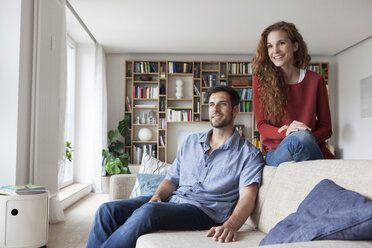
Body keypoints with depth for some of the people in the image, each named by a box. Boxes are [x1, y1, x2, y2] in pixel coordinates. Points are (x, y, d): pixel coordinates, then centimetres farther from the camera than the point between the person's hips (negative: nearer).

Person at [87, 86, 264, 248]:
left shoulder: (249, 154, 2)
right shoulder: (191, 141, 19)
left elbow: (247, 197, -11)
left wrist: (230, 226, -32)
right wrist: (157, 197, -4)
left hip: (205, 209, -5)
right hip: (172, 200, 6)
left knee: (147, 212, -33)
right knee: (108, 210, -15)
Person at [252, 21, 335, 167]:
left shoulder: (315, 80, 4)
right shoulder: (261, 80, 2)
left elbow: (326, 128, 6)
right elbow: (261, 125, 0)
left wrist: (309, 138, -16)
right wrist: (285, 132, -20)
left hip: (311, 149, 2)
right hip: (276, 153, -1)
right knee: (300, 136, -33)